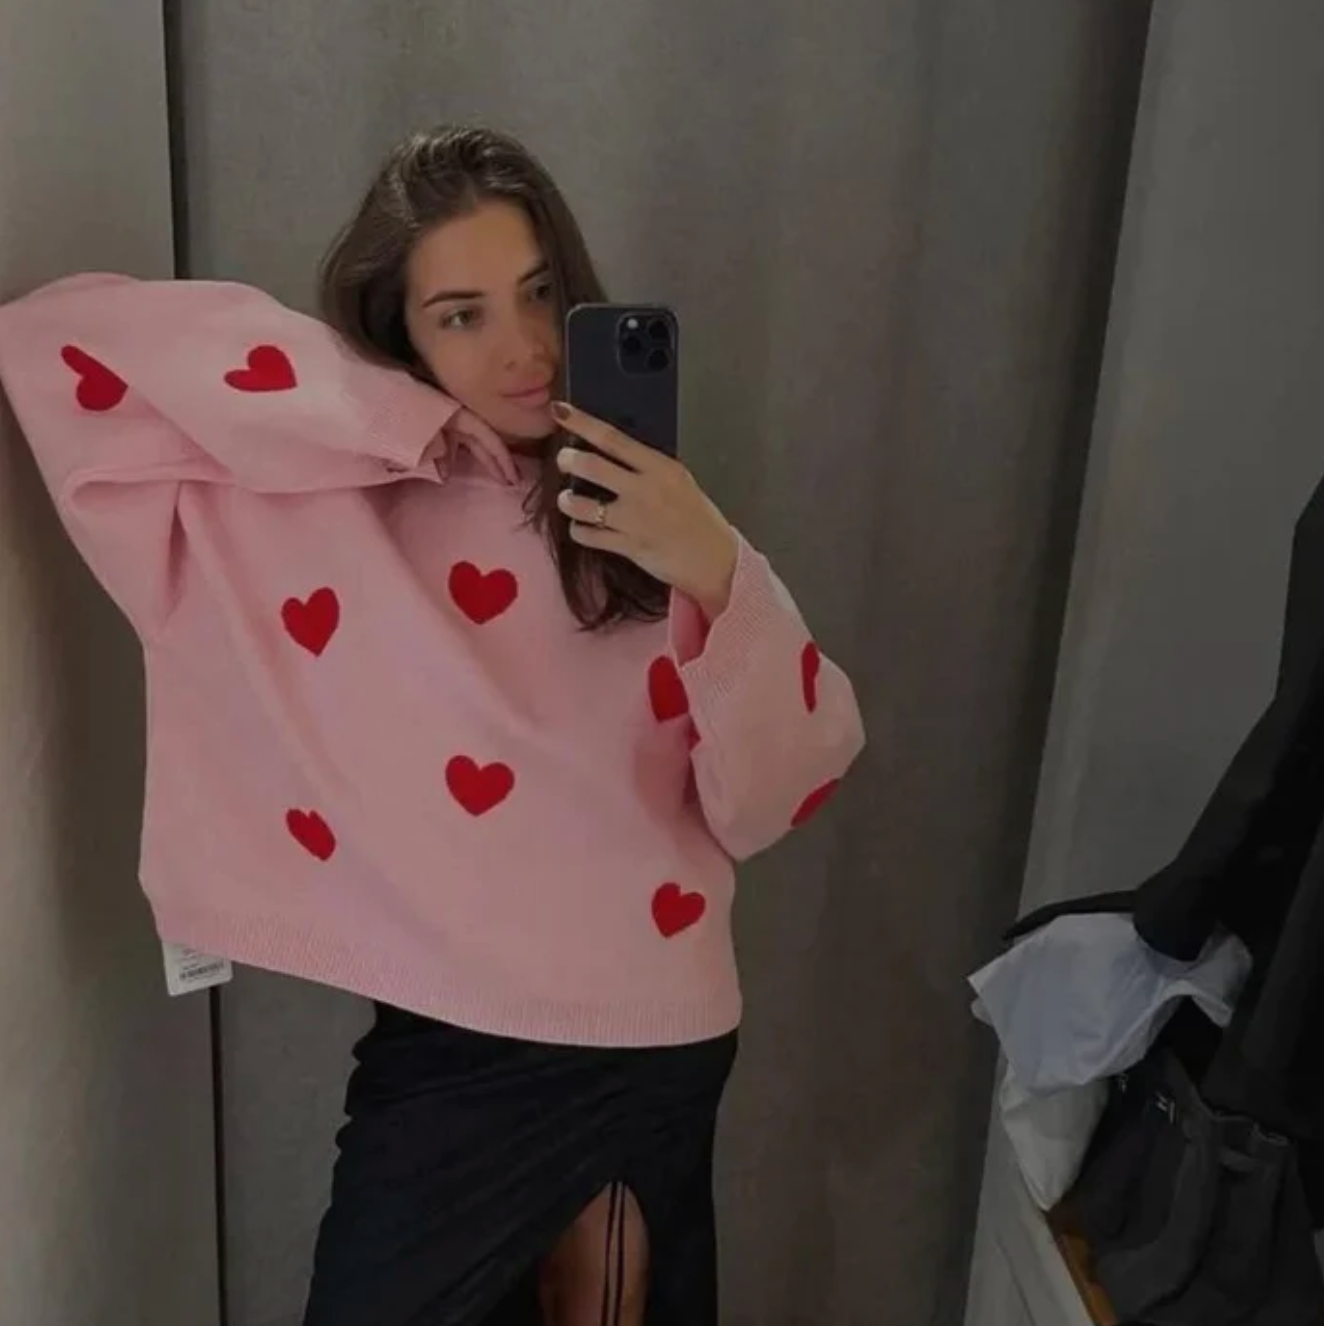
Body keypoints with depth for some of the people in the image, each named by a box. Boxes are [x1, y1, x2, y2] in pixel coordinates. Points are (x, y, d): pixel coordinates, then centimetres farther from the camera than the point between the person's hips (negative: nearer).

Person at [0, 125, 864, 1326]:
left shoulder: (644, 506, -4)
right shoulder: (322, 494, -9)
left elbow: (786, 790, -9)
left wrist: (716, 577, -26)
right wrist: (393, 414, -19)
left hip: (659, 1027, 3)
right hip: (453, 1037, -2)